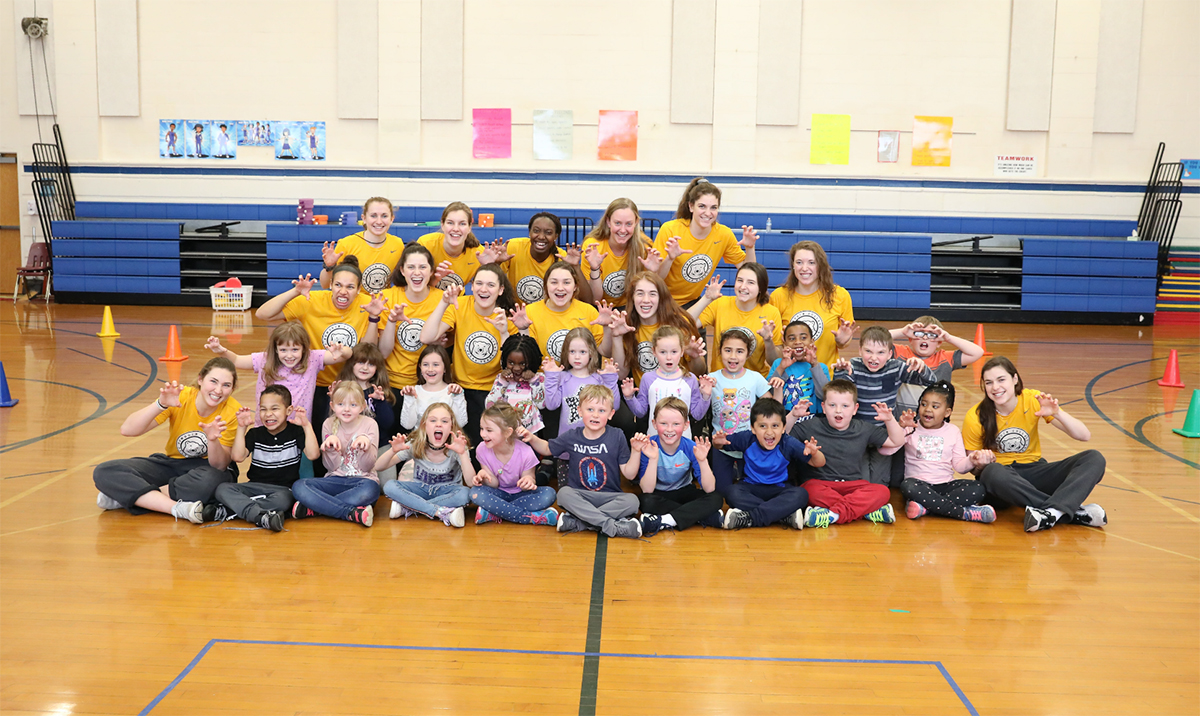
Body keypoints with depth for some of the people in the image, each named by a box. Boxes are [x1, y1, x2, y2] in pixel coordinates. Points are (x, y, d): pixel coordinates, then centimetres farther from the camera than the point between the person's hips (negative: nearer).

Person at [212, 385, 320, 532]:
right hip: (255, 486, 4)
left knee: (282, 500, -39)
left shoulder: (296, 432, 3)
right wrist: (241, 428, -6)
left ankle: (228, 511, -32)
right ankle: (260, 516, -44)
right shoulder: (255, 434, 11)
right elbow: (238, 457, -4)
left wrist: (307, 425, -17)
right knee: (222, 489, -23)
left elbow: (313, 455, -13)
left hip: (284, 489, -3)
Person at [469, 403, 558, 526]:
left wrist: (529, 480, -36)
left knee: (548, 494, -31)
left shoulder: (525, 453, -21)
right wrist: (484, 475, -31)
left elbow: (525, 488, -11)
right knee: (476, 492, -32)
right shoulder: (482, 450, -13)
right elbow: (494, 485, -8)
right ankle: (533, 518, -31)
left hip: (519, 495, -1)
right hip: (499, 494, 1)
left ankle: (493, 514, -30)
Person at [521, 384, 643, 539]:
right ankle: (612, 526, -34)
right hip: (580, 495, 1)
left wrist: (636, 450, -17)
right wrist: (532, 439, 1)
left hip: (609, 497, -1)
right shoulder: (572, 437, 0)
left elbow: (629, 474, -3)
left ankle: (577, 522, -30)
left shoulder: (617, 437, -4)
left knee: (632, 501, -29)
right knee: (564, 493, -31)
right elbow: (547, 449, 20)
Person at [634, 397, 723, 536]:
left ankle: (664, 521, -30)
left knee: (716, 499, -24)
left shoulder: (691, 448, -17)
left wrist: (702, 460, -36)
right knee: (647, 501, -35)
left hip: (684, 492, 1)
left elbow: (709, 489, -22)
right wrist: (653, 459, -37)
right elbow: (647, 490, -26)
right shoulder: (648, 447, -19)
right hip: (658, 494, -1)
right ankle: (706, 516, -25)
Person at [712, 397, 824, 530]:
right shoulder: (747, 439, -11)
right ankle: (787, 515, -33)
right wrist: (718, 442, -21)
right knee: (732, 492, -33)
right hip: (751, 487, 0)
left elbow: (819, 463, -11)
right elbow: (722, 444, 5)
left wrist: (814, 453, -35)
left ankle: (747, 518, -34)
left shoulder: (789, 444, -15)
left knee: (800, 495, -31)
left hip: (778, 489, 0)